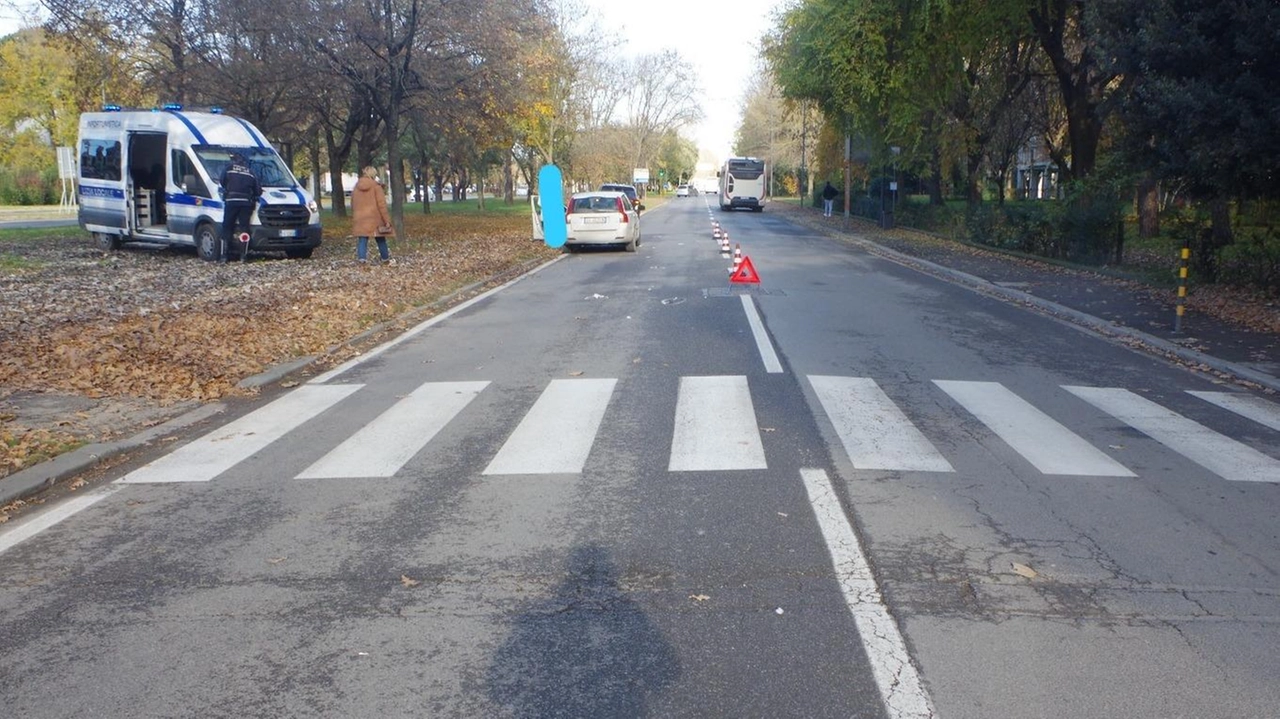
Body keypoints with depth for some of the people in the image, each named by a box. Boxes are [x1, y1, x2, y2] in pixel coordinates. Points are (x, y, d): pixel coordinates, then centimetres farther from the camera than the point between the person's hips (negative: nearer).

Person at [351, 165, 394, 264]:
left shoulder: (356, 187, 10)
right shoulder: (376, 186, -5)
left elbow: (353, 205, 15)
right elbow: (381, 204, -10)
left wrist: (354, 219, 21)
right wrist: (387, 220, -9)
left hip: (360, 219, 3)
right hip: (375, 218, -3)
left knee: (362, 240, -1)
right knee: (381, 240, 12)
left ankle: (361, 259, -16)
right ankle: (386, 259, 24)